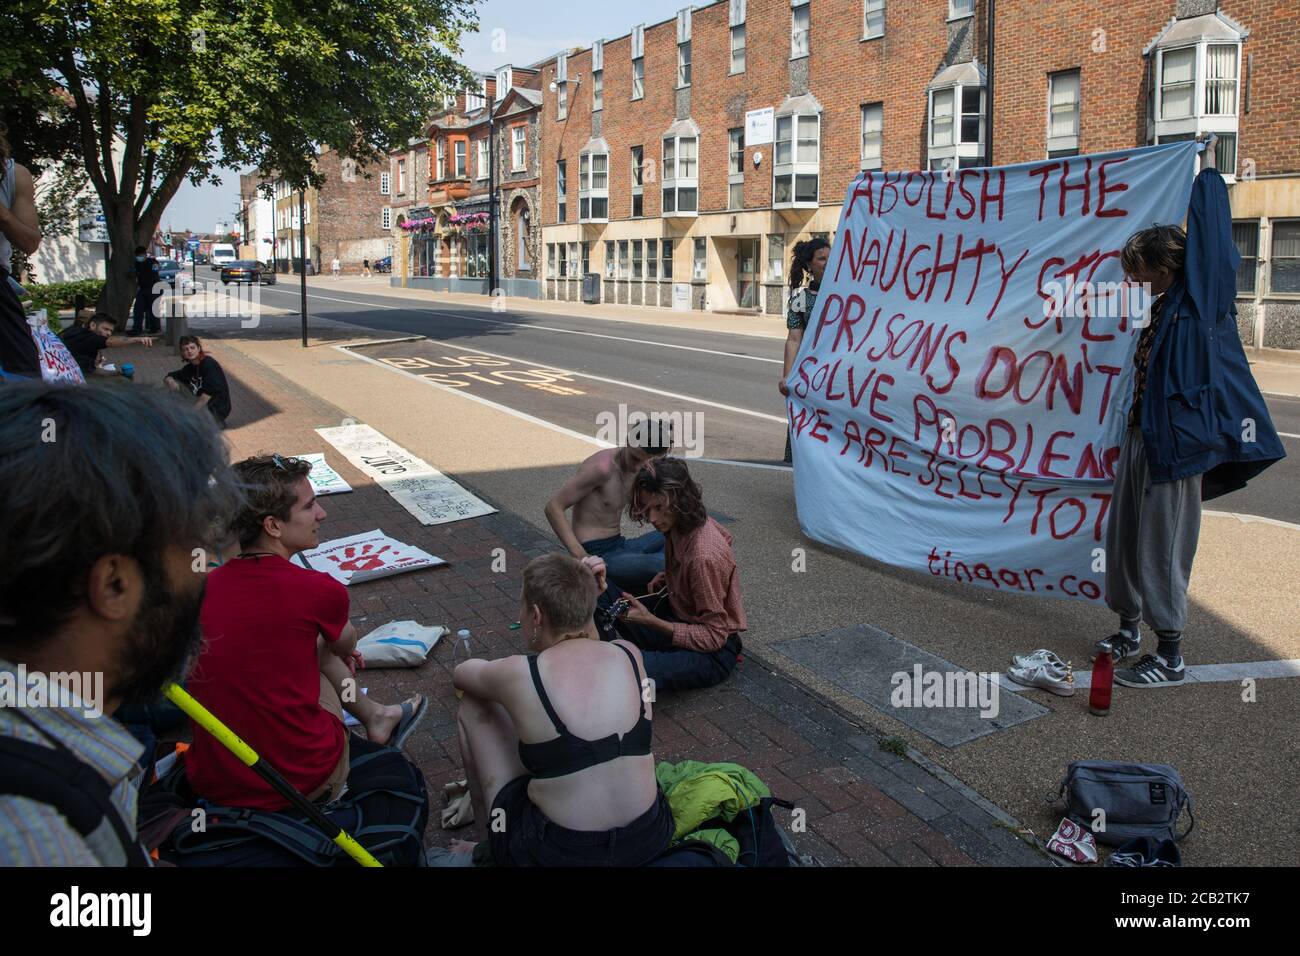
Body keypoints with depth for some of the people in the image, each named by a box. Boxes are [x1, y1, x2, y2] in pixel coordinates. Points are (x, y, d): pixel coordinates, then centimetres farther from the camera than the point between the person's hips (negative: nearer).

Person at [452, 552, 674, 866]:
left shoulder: (518, 674, -14)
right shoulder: (629, 654, -4)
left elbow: (460, 673, 10)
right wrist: (583, 591, 8)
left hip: (557, 854, -5)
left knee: (473, 706, 13)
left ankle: (482, 809, 33)